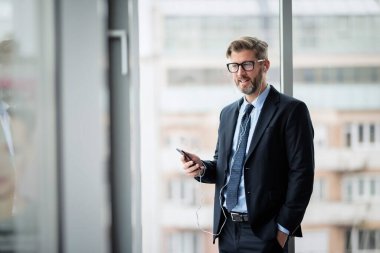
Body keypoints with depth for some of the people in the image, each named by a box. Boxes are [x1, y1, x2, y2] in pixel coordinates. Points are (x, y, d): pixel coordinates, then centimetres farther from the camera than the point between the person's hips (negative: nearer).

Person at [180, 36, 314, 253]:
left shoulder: (292, 110, -7)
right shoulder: (228, 113, 14)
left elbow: (301, 173, -10)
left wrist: (283, 229, -13)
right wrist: (202, 168, -3)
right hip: (227, 229, 6)